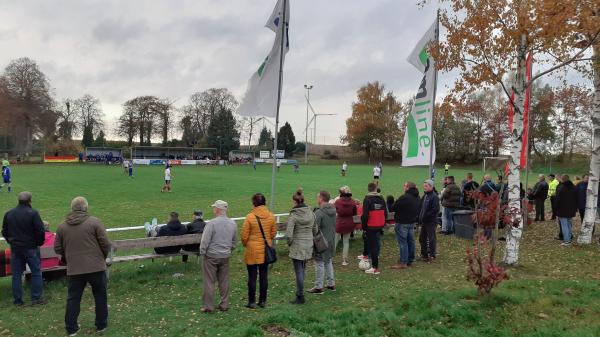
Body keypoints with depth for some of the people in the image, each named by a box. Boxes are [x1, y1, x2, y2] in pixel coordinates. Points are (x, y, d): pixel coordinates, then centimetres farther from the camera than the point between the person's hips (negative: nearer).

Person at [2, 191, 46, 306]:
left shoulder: (9, 214, 5)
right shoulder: (33, 213, -13)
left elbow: (4, 232, 13)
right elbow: (40, 231, -16)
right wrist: (39, 243, -1)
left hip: (15, 248, 5)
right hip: (31, 248, -5)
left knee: (16, 274, 11)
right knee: (36, 272, 5)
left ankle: (17, 300, 16)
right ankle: (36, 298, 6)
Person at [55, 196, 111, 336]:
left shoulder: (62, 226, 3)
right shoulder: (94, 222, -8)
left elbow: (58, 249, 9)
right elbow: (105, 244, -9)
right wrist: (103, 257, 10)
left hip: (74, 269, 3)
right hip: (96, 267, -2)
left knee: (73, 298, 15)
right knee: (100, 296, 13)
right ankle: (101, 325, 22)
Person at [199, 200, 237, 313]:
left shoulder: (212, 223, -17)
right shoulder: (233, 224, 3)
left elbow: (205, 241, -15)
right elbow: (234, 242, 11)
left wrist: (202, 253, -2)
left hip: (211, 256, -5)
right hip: (225, 256, 5)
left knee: (209, 282, 4)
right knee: (224, 281, 12)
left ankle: (208, 306, 9)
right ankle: (224, 305, 19)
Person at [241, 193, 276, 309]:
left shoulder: (250, 217, -15)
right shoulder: (271, 216, -3)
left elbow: (244, 235, -10)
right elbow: (273, 233, 4)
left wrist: (245, 244, 9)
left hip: (252, 250, -4)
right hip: (266, 250, 4)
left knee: (252, 277, 6)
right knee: (264, 276, 12)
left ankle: (252, 302, 12)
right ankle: (262, 301, 20)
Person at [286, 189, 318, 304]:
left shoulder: (293, 215, -16)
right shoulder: (311, 213, 2)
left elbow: (289, 233, -19)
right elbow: (315, 230, 9)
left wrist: (289, 243, -2)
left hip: (297, 247, -6)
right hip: (308, 246, 6)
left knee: (299, 272, 2)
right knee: (302, 270, 18)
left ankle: (300, 297, 10)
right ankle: (300, 293, 28)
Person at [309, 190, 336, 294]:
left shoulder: (319, 213, -21)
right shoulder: (333, 211, 4)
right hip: (331, 242, 8)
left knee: (319, 263, 1)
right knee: (329, 262, 19)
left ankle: (319, 287, 8)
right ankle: (331, 284, 26)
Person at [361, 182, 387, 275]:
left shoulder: (367, 199, -12)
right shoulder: (381, 198, 6)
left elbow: (365, 215, -15)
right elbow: (385, 213, 10)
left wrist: (364, 226, -7)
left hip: (371, 226, -6)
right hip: (380, 225, 6)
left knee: (372, 245, -3)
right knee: (376, 243, 23)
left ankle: (375, 267, -2)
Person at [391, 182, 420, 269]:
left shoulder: (404, 197, -21)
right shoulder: (417, 198, 9)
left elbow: (393, 208, -18)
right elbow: (418, 210, 15)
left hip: (402, 222, -9)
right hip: (412, 222, 9)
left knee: (402, 242, -5)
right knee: (410, 241, 15)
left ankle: (403, 262, -3)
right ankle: (410, 260, 24)